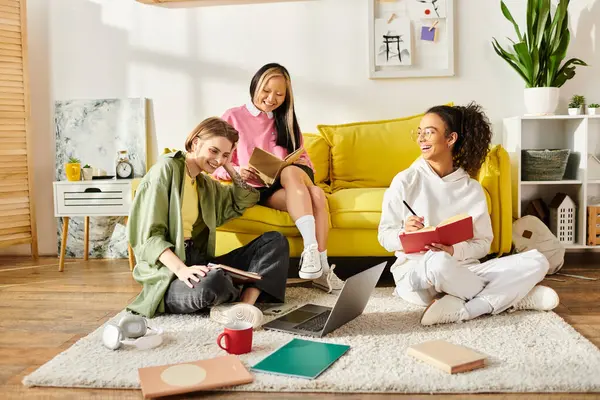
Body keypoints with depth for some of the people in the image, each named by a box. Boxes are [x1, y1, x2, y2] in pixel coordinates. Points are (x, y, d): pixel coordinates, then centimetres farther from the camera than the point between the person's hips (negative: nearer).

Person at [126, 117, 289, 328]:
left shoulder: (207, 184, 17)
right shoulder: (166, 169, -6)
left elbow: (247, 200, 29)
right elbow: (149, 235, -14)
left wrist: (229, 168, 14)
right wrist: (181, 269, -28)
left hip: (201, 263, 8)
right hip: (170, 274, -8)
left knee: (275, 241, -3)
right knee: (214, 281, -41)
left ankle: (244, 304, -25)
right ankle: (249, 293, -5)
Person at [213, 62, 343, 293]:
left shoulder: (286, 121, 20)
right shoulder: (233, 117, 8)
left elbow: (303, 158, 15)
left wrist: (302, 165, -9)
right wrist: (237, 171, -19)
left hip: (289, 185, 3)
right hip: (255, 190, -3)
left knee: (316, 193, -33)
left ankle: (320, 265, -37)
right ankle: (316, 260, -42)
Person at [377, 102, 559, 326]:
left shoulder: (472, 189, 7)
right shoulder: (405, 181, 0)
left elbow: (483, 243, 4)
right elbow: (385, 236, 0)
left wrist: (454, 251, -18)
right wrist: (404, 234, -24)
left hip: (464, 270, 4)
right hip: (416, 271, -3)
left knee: (536, 261, -13)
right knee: (438, 262, -41)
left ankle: (460, 310, -26)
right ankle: (515, 296, -14)